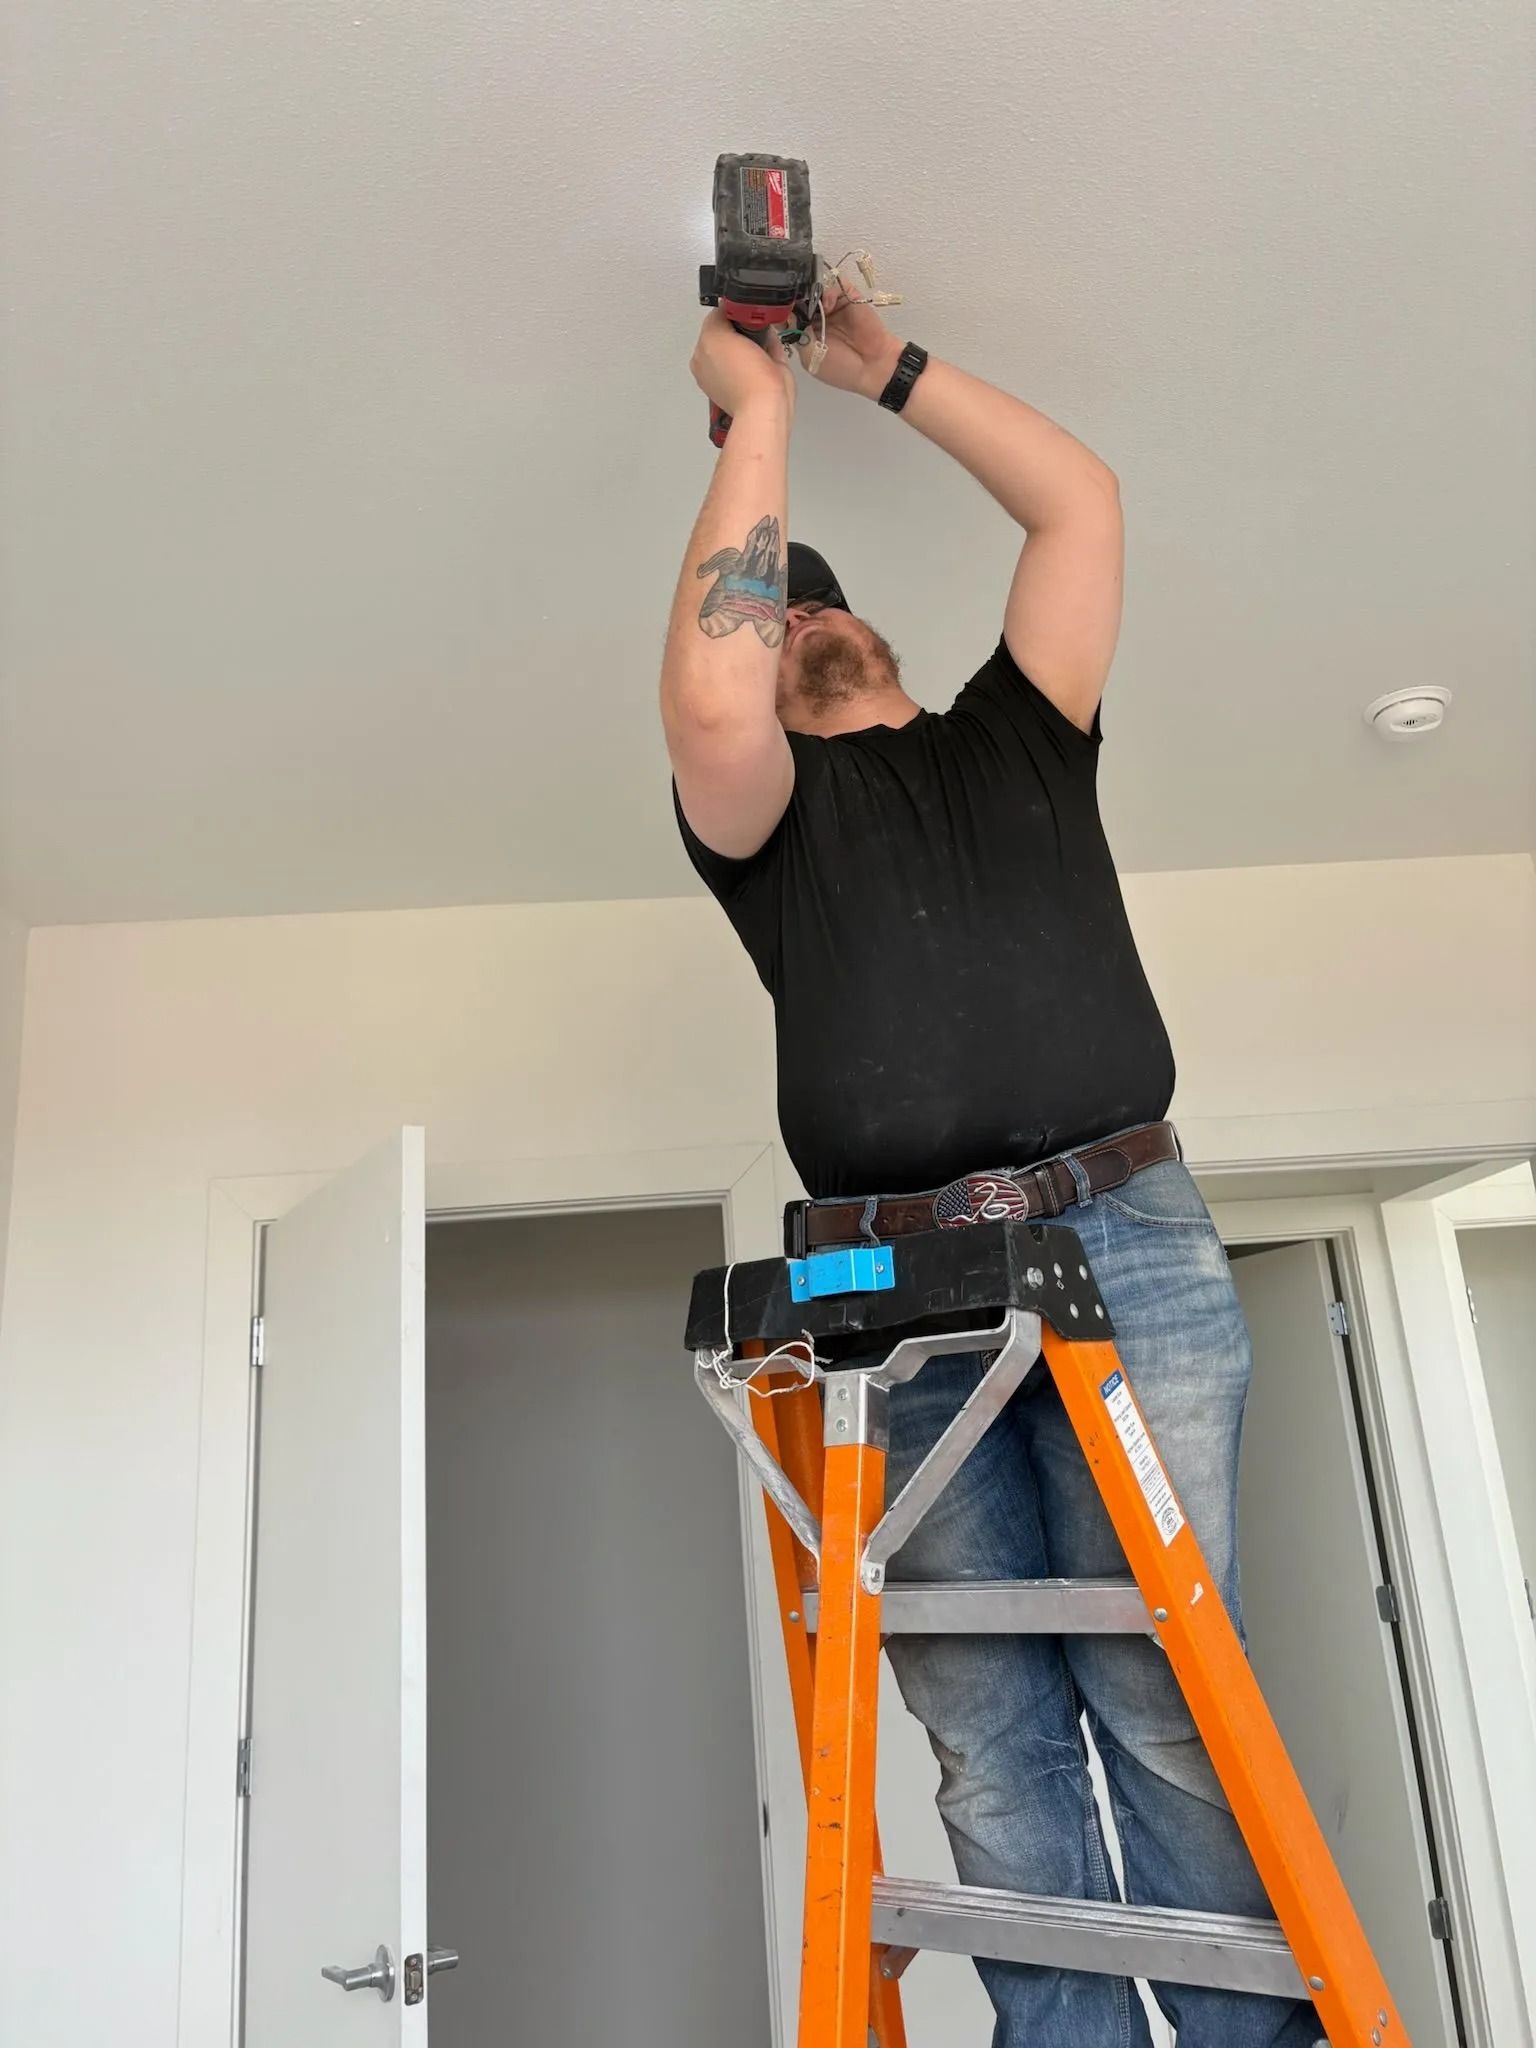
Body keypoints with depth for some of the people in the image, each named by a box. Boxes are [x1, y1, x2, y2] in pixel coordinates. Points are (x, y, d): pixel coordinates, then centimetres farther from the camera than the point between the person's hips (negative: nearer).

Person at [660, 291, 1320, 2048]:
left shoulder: (1012, 738, 25)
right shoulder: (759, 797, 17)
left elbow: (1081, 501, 20)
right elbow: (703, 694, -5)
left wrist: (890, 369, 25)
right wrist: (757, 411, 5)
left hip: (1126, 1243, 1)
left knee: (1163, 1699, -3)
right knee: (989, 1739, -1)